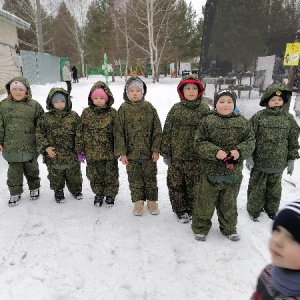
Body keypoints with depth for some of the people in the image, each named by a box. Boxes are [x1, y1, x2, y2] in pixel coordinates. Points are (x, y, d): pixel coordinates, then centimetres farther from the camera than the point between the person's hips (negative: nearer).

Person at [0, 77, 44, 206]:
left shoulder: (34, 105, -4)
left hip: (30, 147, -1)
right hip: (11, 147, 1)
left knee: (31, 169, 17)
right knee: (14, 171, 10)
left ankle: (34, 188, 37)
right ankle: (15, 193, 26)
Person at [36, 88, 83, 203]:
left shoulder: (74, 116, -4)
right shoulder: (46, 118, -5)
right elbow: (39, 133, -1)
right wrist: (46, 147, -11)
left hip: (71, 154, 0)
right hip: (53, 155, 0)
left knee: (74, 175, 17)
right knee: (56, 176, 15)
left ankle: (76, 189, 39)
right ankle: (58, 191, 37)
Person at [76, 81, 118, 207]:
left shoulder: (112, 113, -5)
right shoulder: (86, 113, -2)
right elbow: (80, 132, 2)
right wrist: (80, 150, 1)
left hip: (110, 152, -1)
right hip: (92, 153, 2)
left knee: (111, 175, 12)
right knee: (95, 175, 15)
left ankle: (110, 194, 32)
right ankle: (99, 193, 36)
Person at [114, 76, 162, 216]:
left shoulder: (149, 107, -3)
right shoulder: (123, 109, -3)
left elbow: (157, 130, -2)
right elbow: (119, 132, -3)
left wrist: (156, 149, -6)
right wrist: (122, 152, -7)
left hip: (148, 152, 0)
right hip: (131, 153, 0)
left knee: (150, 178, 13)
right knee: (135, 180, 12)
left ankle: (152, 200, 30)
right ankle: (138, 201, 28)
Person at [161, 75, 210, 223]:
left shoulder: (205, 109, 1)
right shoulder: (175, 109, 1)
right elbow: (167, 131, 3)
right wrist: (166, 153, 1)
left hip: (197, 157, 0)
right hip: (177, 156, 1)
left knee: (194, 186, 9)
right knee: (175, 184, 7)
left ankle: (192, 210, 30)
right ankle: (180, 210, 26)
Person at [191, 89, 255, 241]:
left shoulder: (242, 122, 3)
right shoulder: (208, 121, -7)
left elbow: (250, 141, 4)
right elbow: (199, 142, -9)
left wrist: (240, 151, -16)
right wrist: (215, 152, -23)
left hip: (233, 172, 3)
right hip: (211, 171, -3)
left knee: (229, 203, 19)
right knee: (205, 202, 8)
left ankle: (229, 228, 38)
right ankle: (200, 227, 28)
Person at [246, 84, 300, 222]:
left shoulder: (289, 119, 1)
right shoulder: (258, 117, -8)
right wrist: (249, 156, -8)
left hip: (279, 163, 3)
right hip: (259, 161, -2)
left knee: (274, 188, 17)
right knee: (257, 187, 9)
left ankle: (271, 209, 36)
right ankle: (254, 210, 26)